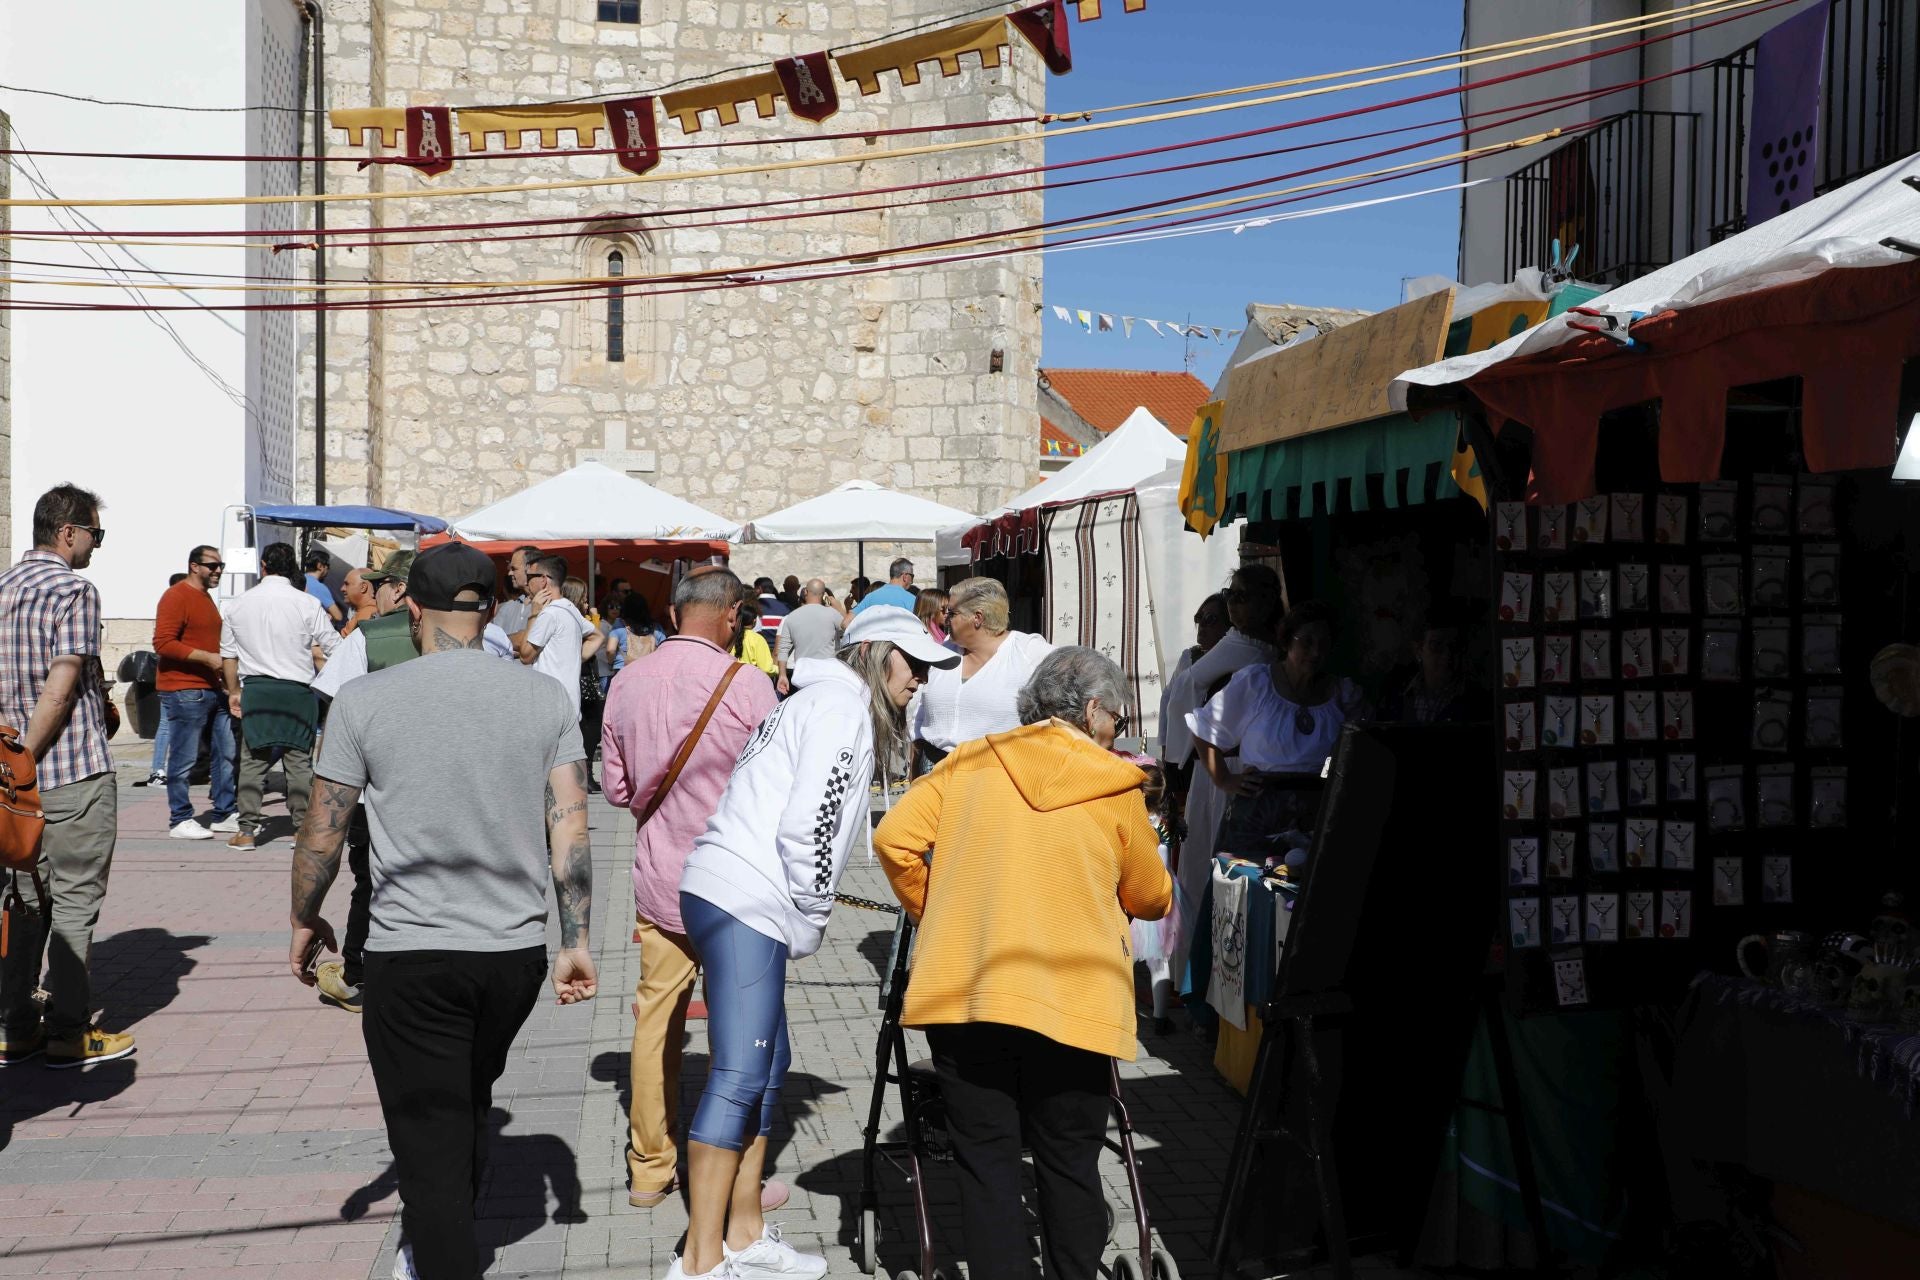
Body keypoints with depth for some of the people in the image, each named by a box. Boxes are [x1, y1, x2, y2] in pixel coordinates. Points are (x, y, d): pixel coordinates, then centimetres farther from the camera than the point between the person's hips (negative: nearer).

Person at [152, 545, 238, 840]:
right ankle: (180, 820, 5)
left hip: (213, 689, 9)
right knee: (184, 759, -3)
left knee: (226, 754, 10)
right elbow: (163, 643, -19)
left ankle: (225, 814, 17)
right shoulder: (176, 596, -9)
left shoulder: (206, 597, 20)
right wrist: (207, 658, -22)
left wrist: (221, 661, 21)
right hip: (184, 691, -9)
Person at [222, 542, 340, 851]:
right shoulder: (307, 603, -6)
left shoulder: (239, 605, 6)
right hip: (297, 690, -2)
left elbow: (228, 652, 13)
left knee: (252, 759, 7)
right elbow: (335, 647, -4)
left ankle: (247, 830, 7)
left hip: (255, 689, 2)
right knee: (299, 759, 4)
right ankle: (303, 826, 6)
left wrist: (234, 691, 23)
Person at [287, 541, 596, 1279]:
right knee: (469, 1107, 26)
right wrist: (576, 942, 2)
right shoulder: (547, 699, -1)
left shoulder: (365, 700, -7)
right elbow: (571, 831, -4)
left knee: (431, 1140, 6)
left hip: (411, 953, -4)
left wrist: (306, 922, 13)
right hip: (517, 950, 4)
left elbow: (321, 835, -3)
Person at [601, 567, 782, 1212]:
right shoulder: (745, 687, -16)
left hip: (657, 878, 5)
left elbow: (616, 785, 8)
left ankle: (649, 1168, 25)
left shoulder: (628, 682, 0)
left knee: (655, 1021, 14)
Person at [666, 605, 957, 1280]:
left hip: (728, 896, 11)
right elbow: (806, 824, -18)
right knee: (740, 1074, -10)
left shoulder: (827, 700, 23)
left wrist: (802, 920, 14)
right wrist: (810, 921, -7)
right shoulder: (843, 703, -9)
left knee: (767, 1063, 15)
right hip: (745, 901, -11)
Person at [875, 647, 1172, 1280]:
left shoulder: (970, 762, 7)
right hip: (1070, 1002, -1)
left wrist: (930, 910, 15)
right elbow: (1150, 900, 12)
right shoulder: (1116, 787, 3)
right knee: (1069, 1167, 13)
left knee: (985, 1161, 9)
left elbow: (895, 837, 0)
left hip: (963, 991, 1)